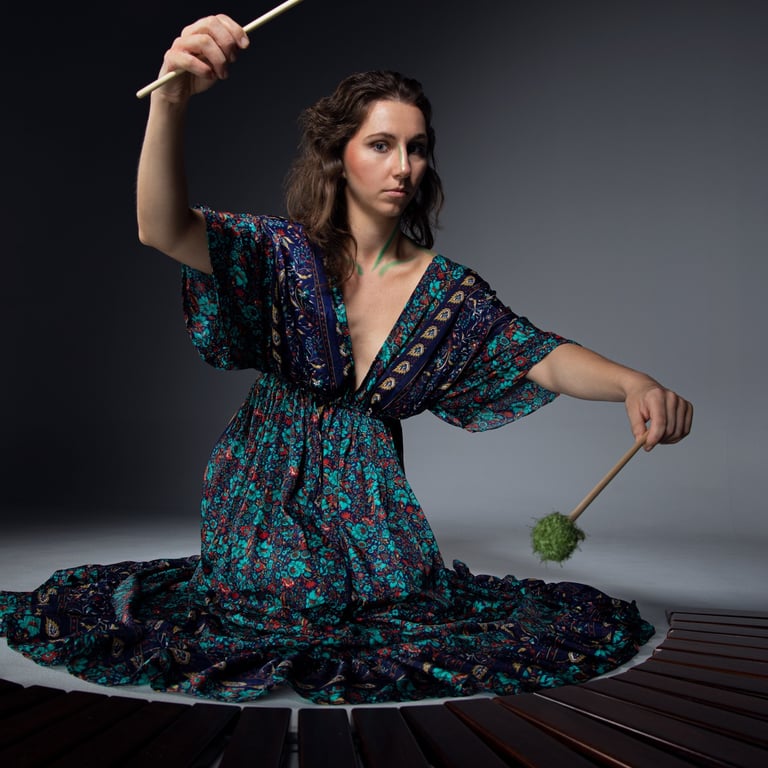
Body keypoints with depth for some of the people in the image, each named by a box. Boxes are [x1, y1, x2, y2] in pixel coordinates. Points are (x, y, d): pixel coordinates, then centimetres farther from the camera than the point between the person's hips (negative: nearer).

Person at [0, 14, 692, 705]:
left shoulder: (447, 289, 0)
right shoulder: (289, 254, -9)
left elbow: (544, 357, -6)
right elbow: (163, 229, -24)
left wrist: (633, 382, -28)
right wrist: (171, 100, -42)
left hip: (369, 504, 3)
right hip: (271, 494, -2)